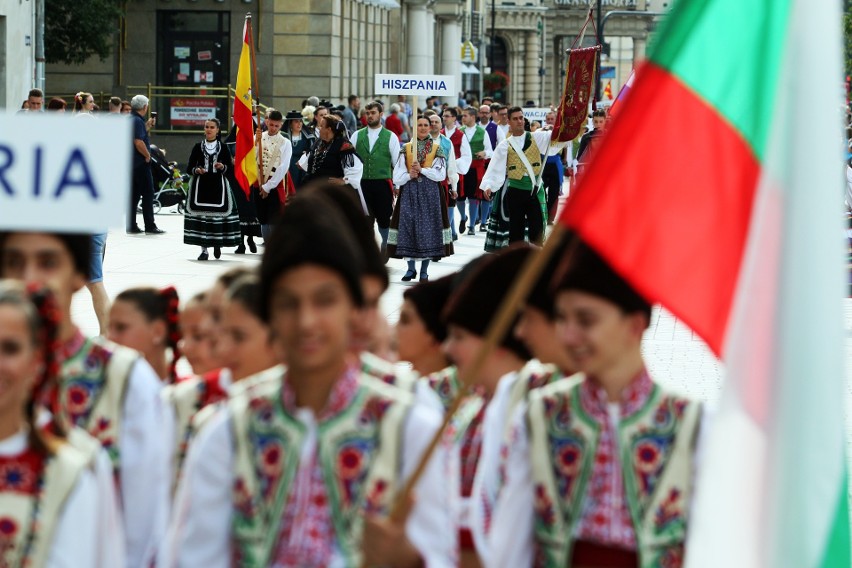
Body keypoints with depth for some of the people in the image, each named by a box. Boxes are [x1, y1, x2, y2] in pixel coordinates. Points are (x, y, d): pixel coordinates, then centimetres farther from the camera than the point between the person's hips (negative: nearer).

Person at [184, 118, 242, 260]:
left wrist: (223, 167, -14)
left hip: (218, 185, 0)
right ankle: (204, 249, -1)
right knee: (201, 215, -6)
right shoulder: (198, 147, 7)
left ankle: (217, 243, 20)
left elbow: (230, 167, 7)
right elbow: (189, 167, 7)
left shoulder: (223, 147, 6)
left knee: (218, 215, -5)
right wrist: (196, 170, -14)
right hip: (201, 185, 0)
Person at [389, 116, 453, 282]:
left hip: (430, 193, -1)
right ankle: (410, 268, 9)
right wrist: (409, 175, -15)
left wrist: (421, 170, -13)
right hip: (409, 192, 1)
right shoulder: (406, 148, 9)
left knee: (428, 226, -2)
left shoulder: (437, 148, 6)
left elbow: (441, 174, -5)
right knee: (408, 225, -2)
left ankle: (424, 270, 4)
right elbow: (397, 177, 3)